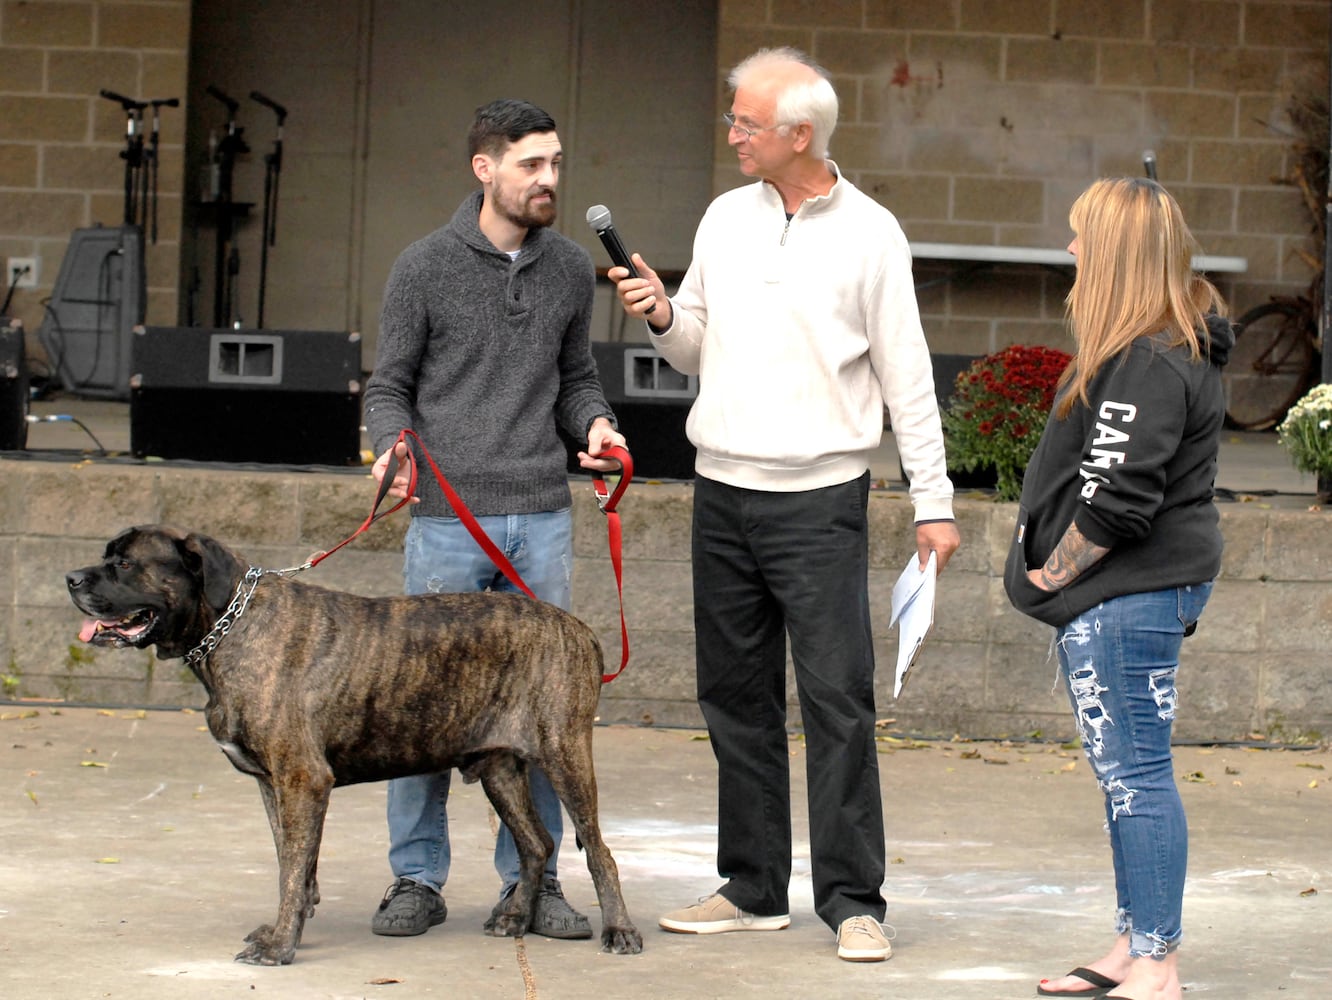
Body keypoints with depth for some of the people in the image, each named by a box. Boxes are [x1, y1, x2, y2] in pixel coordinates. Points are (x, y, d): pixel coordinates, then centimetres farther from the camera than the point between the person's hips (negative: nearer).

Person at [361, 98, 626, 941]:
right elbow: (389, 388, 4)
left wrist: (594, 421, -2)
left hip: (543, 521, 3)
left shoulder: (571, 269, 10)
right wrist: (395, 445, -15)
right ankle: (418, 879, 11)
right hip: (448, 521, -3)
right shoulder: (426, 269, -1)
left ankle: (532, 880, 13)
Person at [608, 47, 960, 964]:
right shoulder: (727, 218, 10)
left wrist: (934, 501, -5)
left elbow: (908, 374, -2)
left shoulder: (870, 234, -3)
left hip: (821, 499, -5)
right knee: (737, 696, 9)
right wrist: (665, 318, -5)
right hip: (724, 492, 5)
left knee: (838, 700, -7)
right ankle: (754, 887, 18)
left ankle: (853, 900, -2)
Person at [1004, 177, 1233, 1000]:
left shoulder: (1147, 363, -19)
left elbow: (1117, 497, -23)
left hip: (1128, 595, -11)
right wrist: (1055, 570, 15)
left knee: (1135, 775, -8)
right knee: (1129, 773, 16)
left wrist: (1054, 571, -10)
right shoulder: (1180, 347, 14)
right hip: (1138, 591, 11)